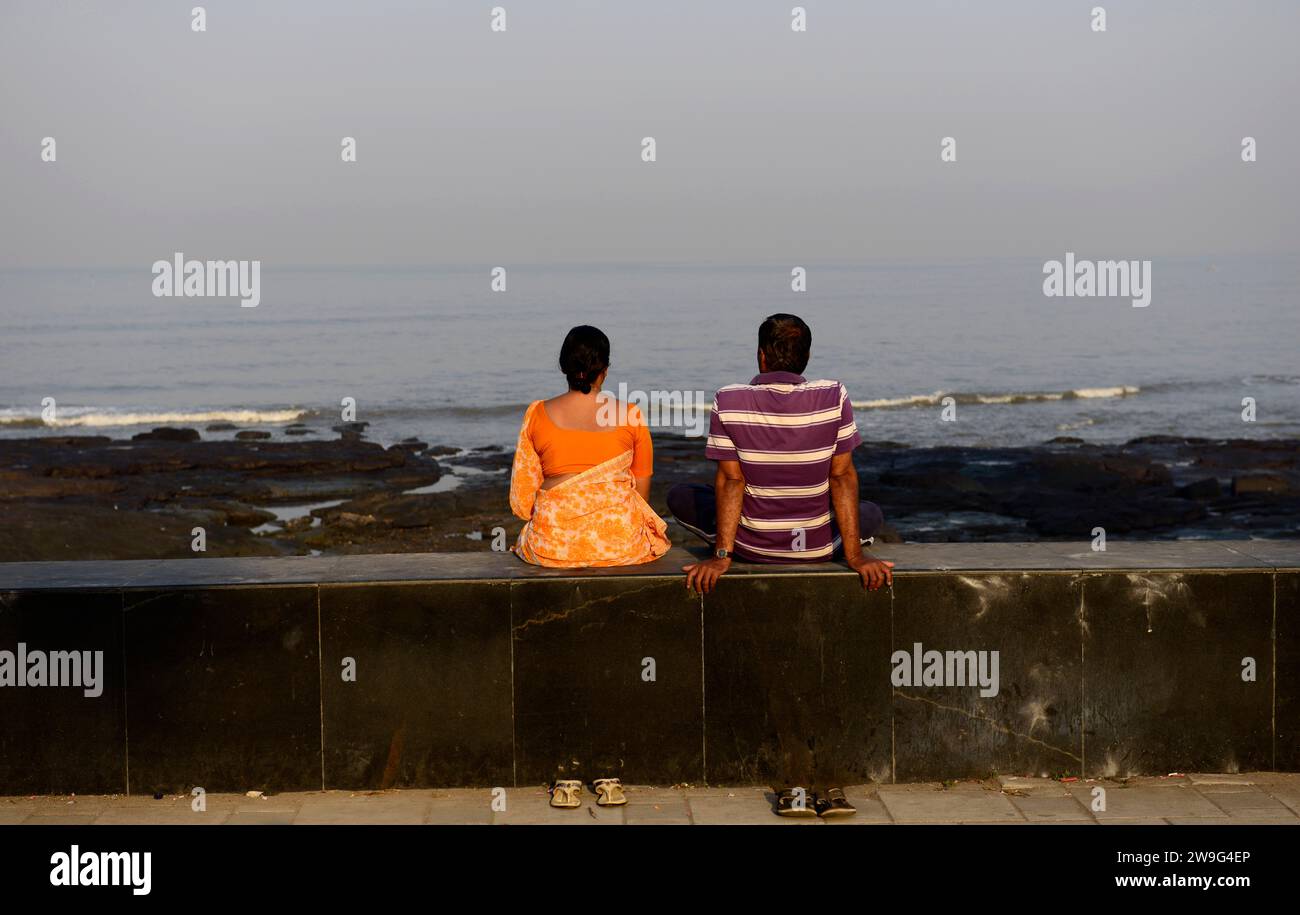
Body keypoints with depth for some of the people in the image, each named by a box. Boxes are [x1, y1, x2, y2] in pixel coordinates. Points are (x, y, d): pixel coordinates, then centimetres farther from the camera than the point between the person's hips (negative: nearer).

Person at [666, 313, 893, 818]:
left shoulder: (729, 402, -11)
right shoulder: (834, 397, -9)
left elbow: (730, 481, -11)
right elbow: (843, 478, -8)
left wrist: (721, 555, -8)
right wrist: (853, 554, -6)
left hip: (754, 544, -1)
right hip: (817, 546, 1)